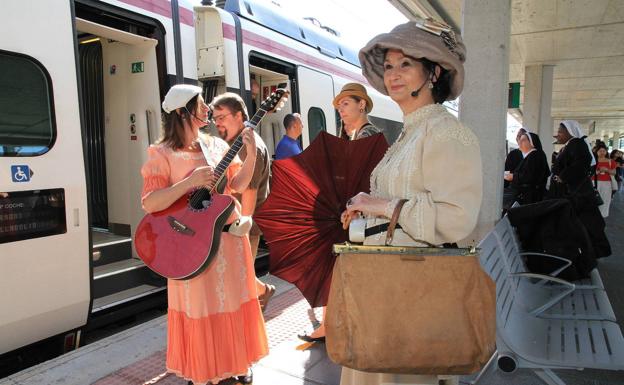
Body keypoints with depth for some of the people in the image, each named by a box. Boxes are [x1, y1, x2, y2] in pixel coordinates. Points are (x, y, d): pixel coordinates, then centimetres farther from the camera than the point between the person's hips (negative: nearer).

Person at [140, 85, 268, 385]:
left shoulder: (216, 145, 8)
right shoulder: (162, 154, -8)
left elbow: (238, 184, 4)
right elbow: (149, 204, -15)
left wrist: (251, 154, -10)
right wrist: (191, 182, -23)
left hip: (229, 236, 5)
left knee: (231, 304, 14)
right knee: (202, 311, 6)